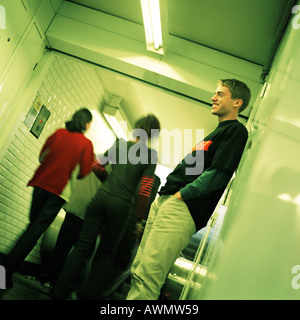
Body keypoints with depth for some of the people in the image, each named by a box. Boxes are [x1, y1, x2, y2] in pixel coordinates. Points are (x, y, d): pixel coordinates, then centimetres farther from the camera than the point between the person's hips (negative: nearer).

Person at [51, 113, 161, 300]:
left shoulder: (120, 144, 10)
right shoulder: (151, 154, -1)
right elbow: (145, 189, -7)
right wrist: (139, 219, -1)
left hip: (101, 197, 3)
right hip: (122, 206, -3)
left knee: (83, 246, 8)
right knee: (107, 253, 14)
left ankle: (59, 293, 13)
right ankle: (87, 294, 19)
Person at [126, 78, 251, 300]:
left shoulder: (236, 131, -3)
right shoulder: (218, 132, 28)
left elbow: (218, 175, -15)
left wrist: (181, 194, -13)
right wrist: (166, 193, 16)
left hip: (182, 209, -10)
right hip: (164, 201, 10)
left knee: (147, 277, -13)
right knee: (138, 271, 10)